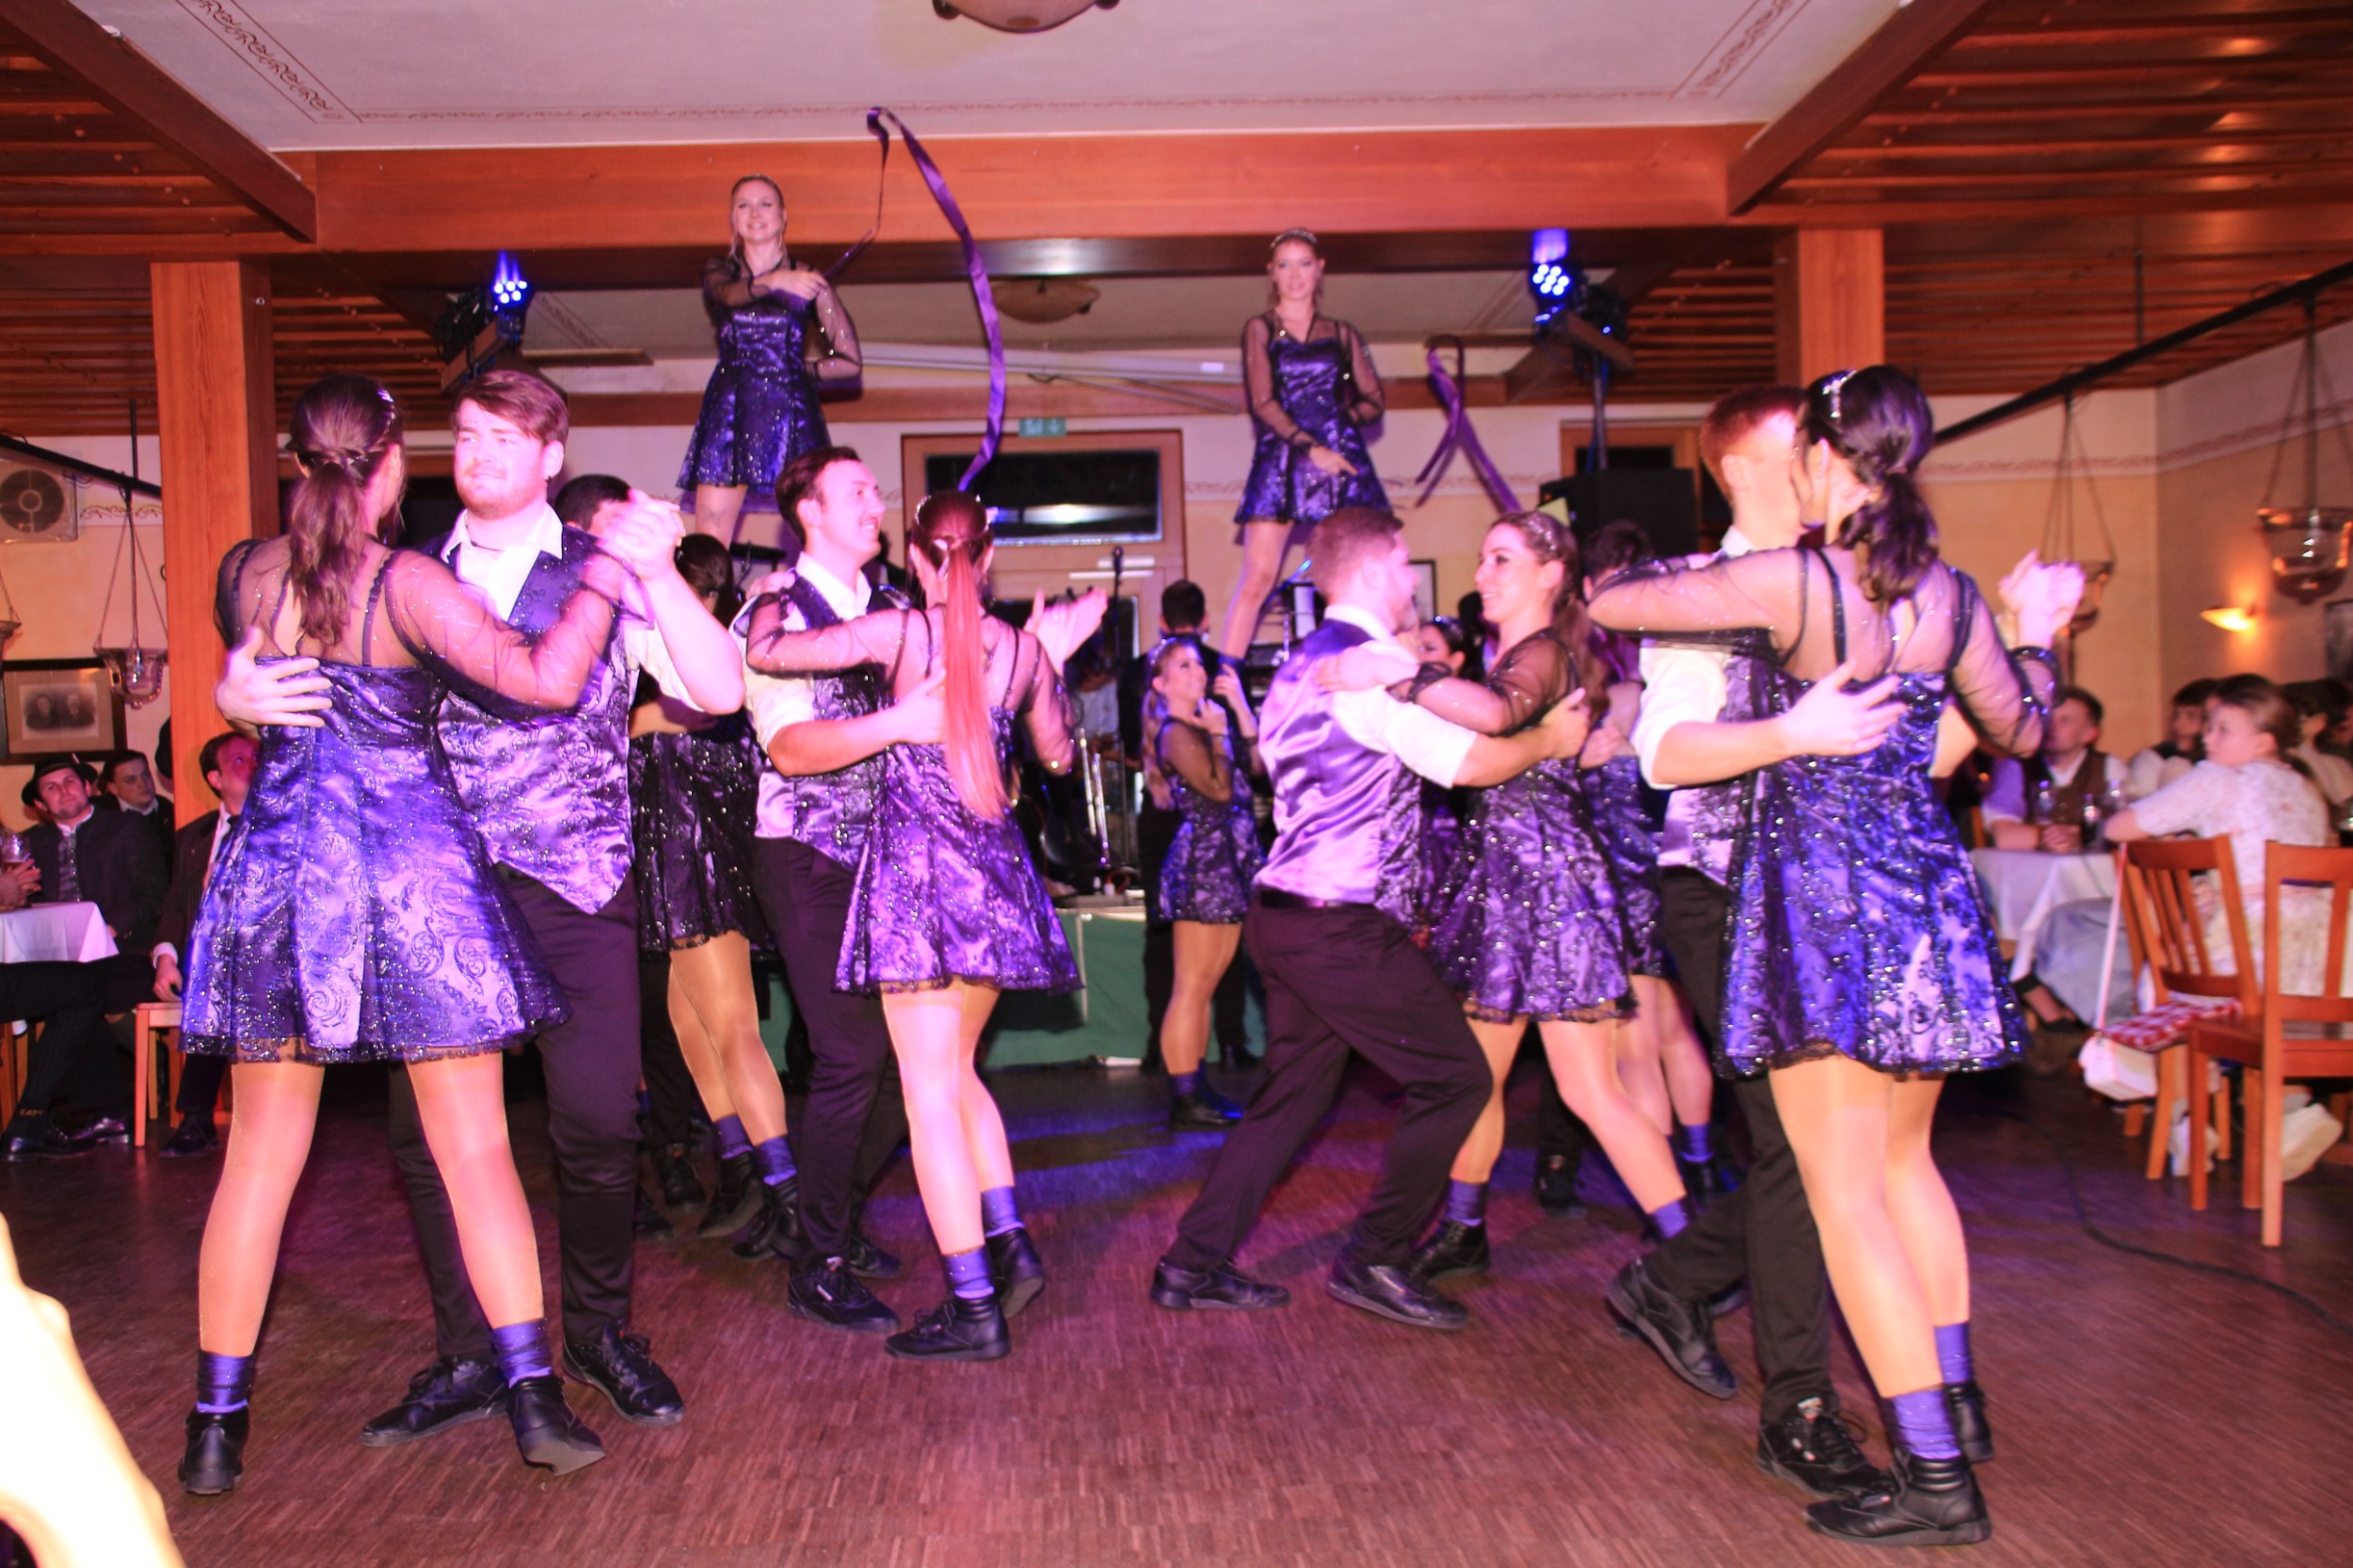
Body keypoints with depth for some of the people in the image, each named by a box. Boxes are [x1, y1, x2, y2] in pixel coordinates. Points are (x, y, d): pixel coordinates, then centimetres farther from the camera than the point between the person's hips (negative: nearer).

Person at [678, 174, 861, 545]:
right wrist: (775, 281, -30)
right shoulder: (718, 271, 15)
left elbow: (849, 362, 9)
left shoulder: (808, 279, 11)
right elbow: (730, 295, -11)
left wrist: (790, 369, 3)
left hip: (792, 414, -1)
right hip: (729, 413, 1)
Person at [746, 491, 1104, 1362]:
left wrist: (770, 602, 16)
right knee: (955, 1070, 22)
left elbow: (765, 652, -5)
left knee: (931, 1088, -1)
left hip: (914, 865, -5)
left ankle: (973, 1308, 0)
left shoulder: (896, 630, -7)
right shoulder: (1023, 647, 6)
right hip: (994, 872, 5)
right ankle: (1010, 1242, 15)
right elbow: (1058, 753, 20)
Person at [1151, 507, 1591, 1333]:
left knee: (1294, 1092, 17)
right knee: (1454, 1077, 1)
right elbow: (1466, 760, -17)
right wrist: (1551, 739, 1)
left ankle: (1195, 1265, 20)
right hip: (1339, 925, -10)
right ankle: (1374, 1261, 8)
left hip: (1287, 916, 10)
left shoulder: (1302, 665, 17)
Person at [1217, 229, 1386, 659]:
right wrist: (1310, 447, -14)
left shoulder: (1341, 334, 17)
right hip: (1281, 458, -3)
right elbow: (1263, 403, -2)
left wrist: (1340, 421, -2)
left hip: (1342, 459, 3)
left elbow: (1373, 400, 17)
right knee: (1258, 578, -11)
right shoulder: (1260, 329, 9)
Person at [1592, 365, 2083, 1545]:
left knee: (1845, 1189, 0)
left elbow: (1609, 605, -9)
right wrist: (2035, 634, 32)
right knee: (1902, 1157, 23)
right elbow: (2020, 730, 16)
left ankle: (1934, 1474, 3)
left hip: (1818, 893, -7)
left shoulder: (1785, 583, -15)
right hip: (1924, 889, 7)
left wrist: (1696, 572, 11)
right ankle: (1955, 1398, 33)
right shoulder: (1950, 595, 3)